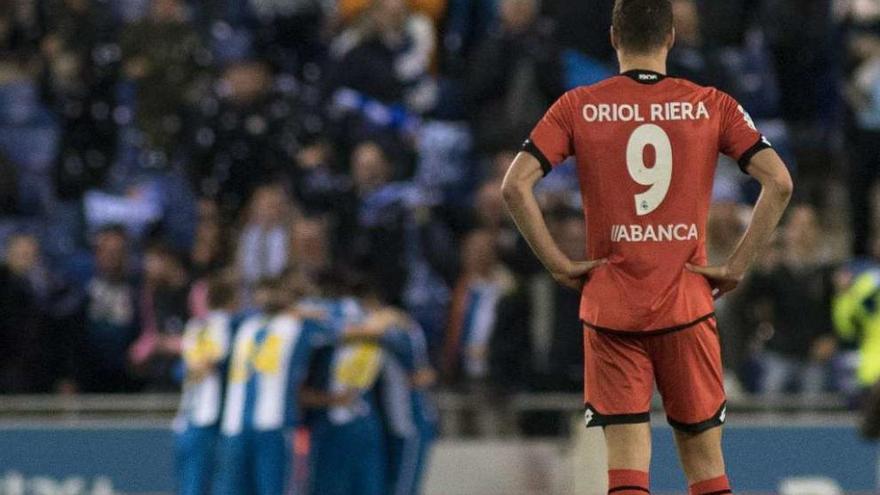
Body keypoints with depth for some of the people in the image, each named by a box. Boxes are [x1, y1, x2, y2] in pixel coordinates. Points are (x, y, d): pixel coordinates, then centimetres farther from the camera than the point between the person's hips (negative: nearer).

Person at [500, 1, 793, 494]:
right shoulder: (712, 105, 2)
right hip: (688, 303, 0)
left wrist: (560, 265, -2)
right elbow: (779, 183, -7)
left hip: (610, 305, 0)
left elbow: (516, 185, -8)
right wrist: (737, 267, -2)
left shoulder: (577, 107, 1)